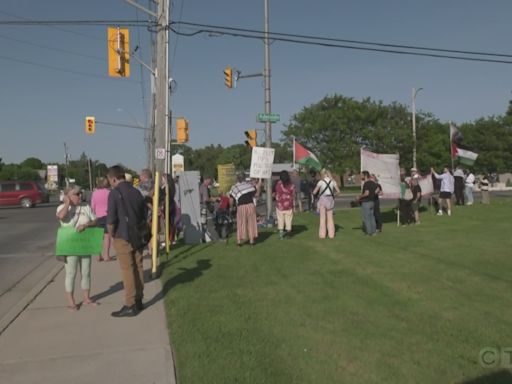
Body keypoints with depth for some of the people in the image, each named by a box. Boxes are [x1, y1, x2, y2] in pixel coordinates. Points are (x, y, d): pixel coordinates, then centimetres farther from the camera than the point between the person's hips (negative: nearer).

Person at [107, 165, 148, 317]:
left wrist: (111, 234, -2)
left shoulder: (115, 193, -13)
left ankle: (130, 306, 4)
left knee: (127, 270, -2)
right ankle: (138, 300, 23)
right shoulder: (136, 192, 7)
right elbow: (145, 214, 13)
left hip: (122, 237, -6)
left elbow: (111, 219, -18)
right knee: (138, 268, 13)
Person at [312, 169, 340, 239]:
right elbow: (338, 191, 7)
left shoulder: (321, 182, -9)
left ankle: (322, 234, 6)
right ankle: (331, 234, 12)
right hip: (330, 199, 3)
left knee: (322, 218, 4)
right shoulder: (333, 182, 1)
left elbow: (314, 192, -7)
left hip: (322, 200, -3)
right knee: (330, 218, 11)